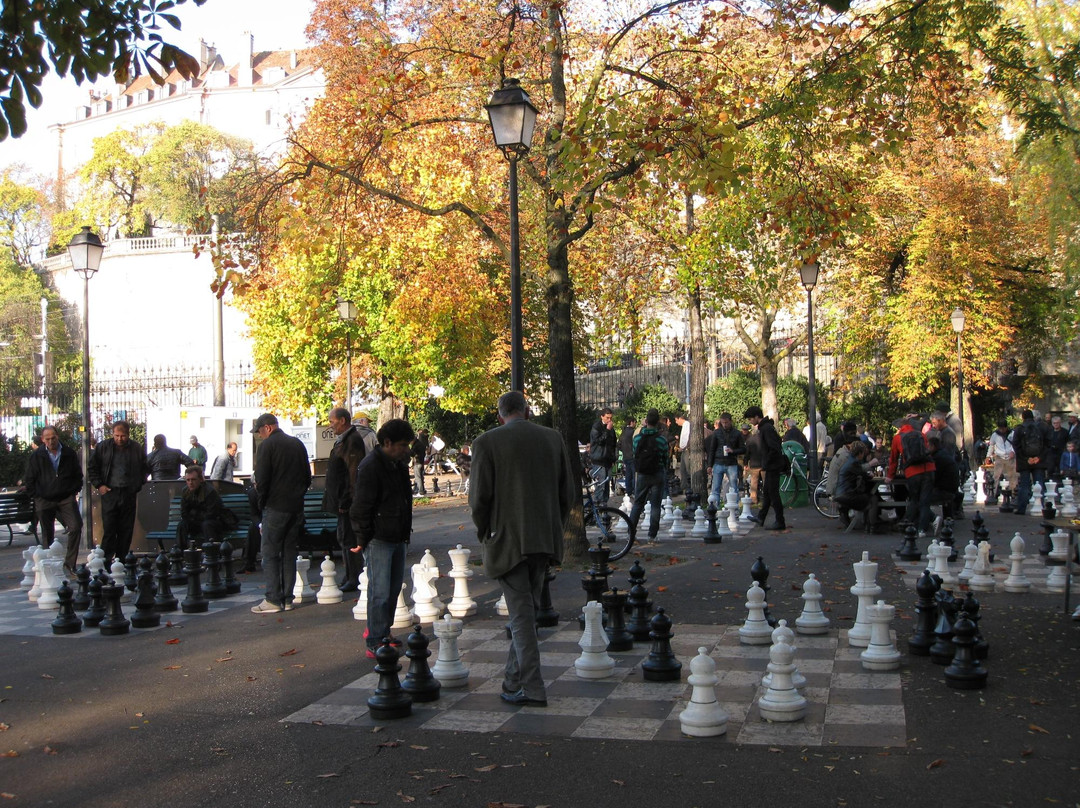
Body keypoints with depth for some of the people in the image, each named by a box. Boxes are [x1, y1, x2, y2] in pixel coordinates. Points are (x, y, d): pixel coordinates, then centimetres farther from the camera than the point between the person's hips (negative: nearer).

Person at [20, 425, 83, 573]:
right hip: (44, 500, 0)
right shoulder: (36, 456, 3)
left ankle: (70, 562, -3)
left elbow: (78, 475, 14)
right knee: (47, 534, 5)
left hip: (66, 499, 0)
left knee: (76, 527, -13)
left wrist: (74, 490, 5)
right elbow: (29, 479, 7)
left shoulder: (70, 454, 5)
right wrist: (36, 495, 1)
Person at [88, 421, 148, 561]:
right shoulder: (103, 447, 4)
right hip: (109, 492, -2)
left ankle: (121, 560, 12)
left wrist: (138, 484, 7)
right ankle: (106, 560, -3)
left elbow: (146, 469, 19)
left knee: (126, 530, 4)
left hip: (129, 494, 2)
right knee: (109, 529, -6)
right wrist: (99, 485, 0)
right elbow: (92, 468, 10)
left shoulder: (137, 450, 6)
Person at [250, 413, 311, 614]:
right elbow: (307, 477, 15)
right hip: (296, 507, 6)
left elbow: (262, 479, -12)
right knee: (289, 552, 11)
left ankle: (273, 600, -4)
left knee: (270, 554, -1)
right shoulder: (298, 444, 11)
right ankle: (287, 599, 13)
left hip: (275, 507, -6)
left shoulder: (267, 445, -8)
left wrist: (262, 502, 1)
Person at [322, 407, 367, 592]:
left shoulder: (353, 440, -16)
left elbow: (353, 473, -22)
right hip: (342, 500, 11)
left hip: (347, 500, -11)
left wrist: (345, 500, -23)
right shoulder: (342, 440, 16)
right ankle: (350, 578, 21)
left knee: (348, 539, -6)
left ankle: (354, 580, -1)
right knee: (344, 539, 14)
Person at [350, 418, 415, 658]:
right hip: (379, 539, -9)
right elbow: (361, 507, -16)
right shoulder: (370, 466, -16)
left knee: (394, 587, 14)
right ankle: (375, 642, -2)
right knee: (380, 591, -8)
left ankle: (381, 631, 28)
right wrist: (363, 539, -15)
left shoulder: (399, 463, 11)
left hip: (398, 538, 9)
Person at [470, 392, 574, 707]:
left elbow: (479, 497, -10)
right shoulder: (553, 438, 6)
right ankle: (514, 680, 27)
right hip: (544, 540, 4)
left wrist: (485, 533, 6)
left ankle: (533, 690, 1)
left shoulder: (487, 442, -7)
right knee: (527, 610, 16)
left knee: (521, 615, 0)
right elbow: (568, 492, 7)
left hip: (508, 540, -4)